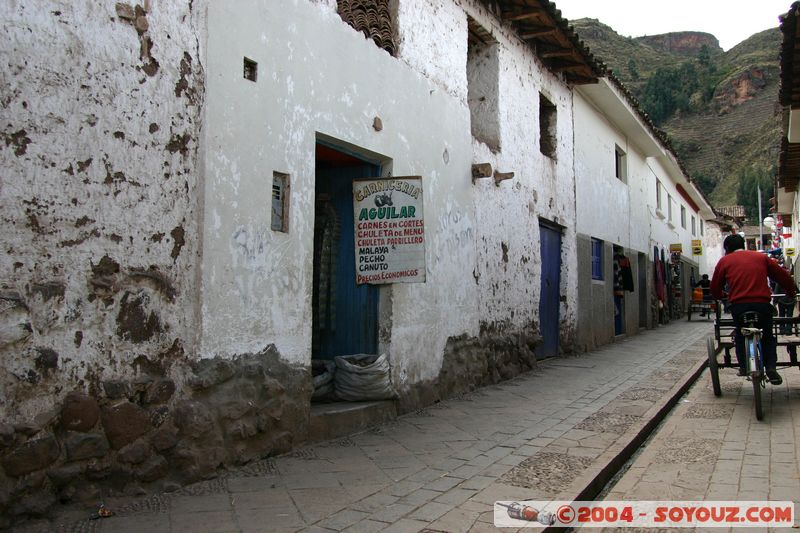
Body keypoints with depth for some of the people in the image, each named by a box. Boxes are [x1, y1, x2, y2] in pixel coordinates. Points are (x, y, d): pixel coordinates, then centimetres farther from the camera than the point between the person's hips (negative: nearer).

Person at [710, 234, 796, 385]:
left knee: (740, 335, 22)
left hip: (738, 305, -1)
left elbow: (715, 287, 13)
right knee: (768, 336, 18)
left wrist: (719, 297, 33)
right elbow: (783, 276, 15)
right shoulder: (761, 257, 15)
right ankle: (771, 367, 3)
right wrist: (791, 292, 30)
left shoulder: (724, 261, 10)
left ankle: (743, 367, 17)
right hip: (763, 303, 1)